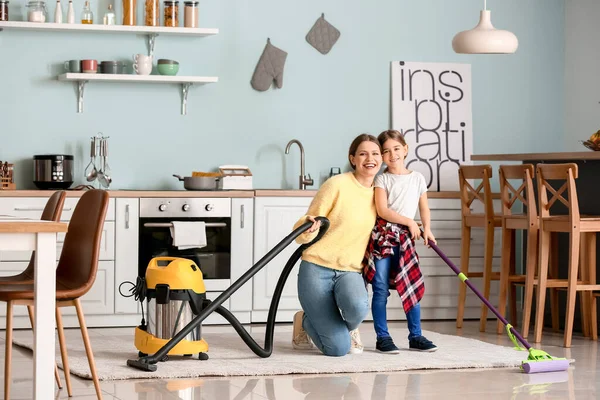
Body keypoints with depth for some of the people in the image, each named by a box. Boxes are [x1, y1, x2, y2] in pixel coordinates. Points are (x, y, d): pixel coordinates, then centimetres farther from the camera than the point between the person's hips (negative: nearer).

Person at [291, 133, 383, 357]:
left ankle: (346, 327, 3)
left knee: (358, 307, -34)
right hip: (318, 268, -4)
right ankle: (304, 323, 17)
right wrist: (309, 228, -31)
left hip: (350, 271, 4)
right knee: (338, 348, -16)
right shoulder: (338, 184, -10)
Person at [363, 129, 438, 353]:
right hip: (382, 235, -3)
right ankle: (382, 338, 3)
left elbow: (423, 207, 17)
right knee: (381, 289, -2)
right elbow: (382, 210, -10)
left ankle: (415, 336, 13)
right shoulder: (383, 179, 0)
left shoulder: (417, 178, 12)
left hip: (404, 238, 3)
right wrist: (409, 221, -12)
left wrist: (427, 229, 3)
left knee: (412, 287, 4)